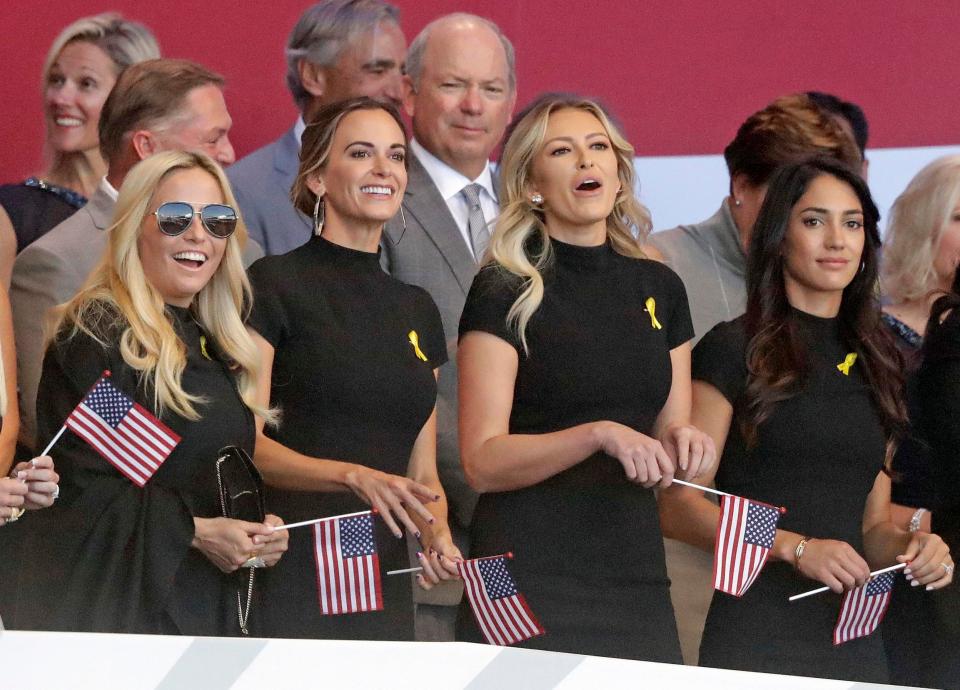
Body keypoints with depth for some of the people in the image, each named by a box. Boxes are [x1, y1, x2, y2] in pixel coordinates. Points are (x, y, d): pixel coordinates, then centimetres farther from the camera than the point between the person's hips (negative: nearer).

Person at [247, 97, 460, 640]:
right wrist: (354, 477, -24)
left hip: (385, 591, 6)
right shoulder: (275, 284, -1)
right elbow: (244, 443, -11)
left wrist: (437, 535, -2)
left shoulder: (417, 310, 18)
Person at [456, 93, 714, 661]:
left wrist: (683, 442, -6)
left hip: (635, 582, 5)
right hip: (530, 585, -5)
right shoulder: (507, 292, -3)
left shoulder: (660, 288, 12)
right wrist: (600, 435, -23)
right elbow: (483, 461, -11)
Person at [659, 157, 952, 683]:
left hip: (856, 639, 5)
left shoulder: (876, 364, 14)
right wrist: (795, 548, -19)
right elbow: (676, 506, -9)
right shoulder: (734, 350, -3)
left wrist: (908, 546, -3)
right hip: (757, 635, -5)